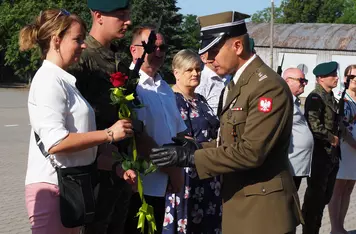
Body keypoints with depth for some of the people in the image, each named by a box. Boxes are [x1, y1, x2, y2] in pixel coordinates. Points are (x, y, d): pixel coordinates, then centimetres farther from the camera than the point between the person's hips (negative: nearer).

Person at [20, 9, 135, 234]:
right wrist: (109, 134, -16)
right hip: (52, 188, -9)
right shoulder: (49, 80, -13)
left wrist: (116, 168, 9)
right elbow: (55, 142, -23)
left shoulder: (65, 81, 15)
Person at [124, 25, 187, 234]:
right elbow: (137, 137, -19)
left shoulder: (165, 88, 13)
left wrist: (178, 169, 2)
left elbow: (179, 131, 16)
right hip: (139, 185, -8)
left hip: (162, 184, 8)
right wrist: (171, 169, -11)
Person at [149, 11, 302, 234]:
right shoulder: (236, 84, 13)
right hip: (238, 205, 9)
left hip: (263, 208, -9)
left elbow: (251, 151, -24)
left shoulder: (269, 86, -18)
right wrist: (198, 147, 1)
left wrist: (190, 157, -21)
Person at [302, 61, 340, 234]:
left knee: (324, 197, 15)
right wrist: (332, 139, -13)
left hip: (332, 155, 9)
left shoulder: (331, 98, 15)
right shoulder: (315, 98, -13)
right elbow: (315, 127, -24)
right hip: (320, 155, -9)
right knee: (315, 197, -1)